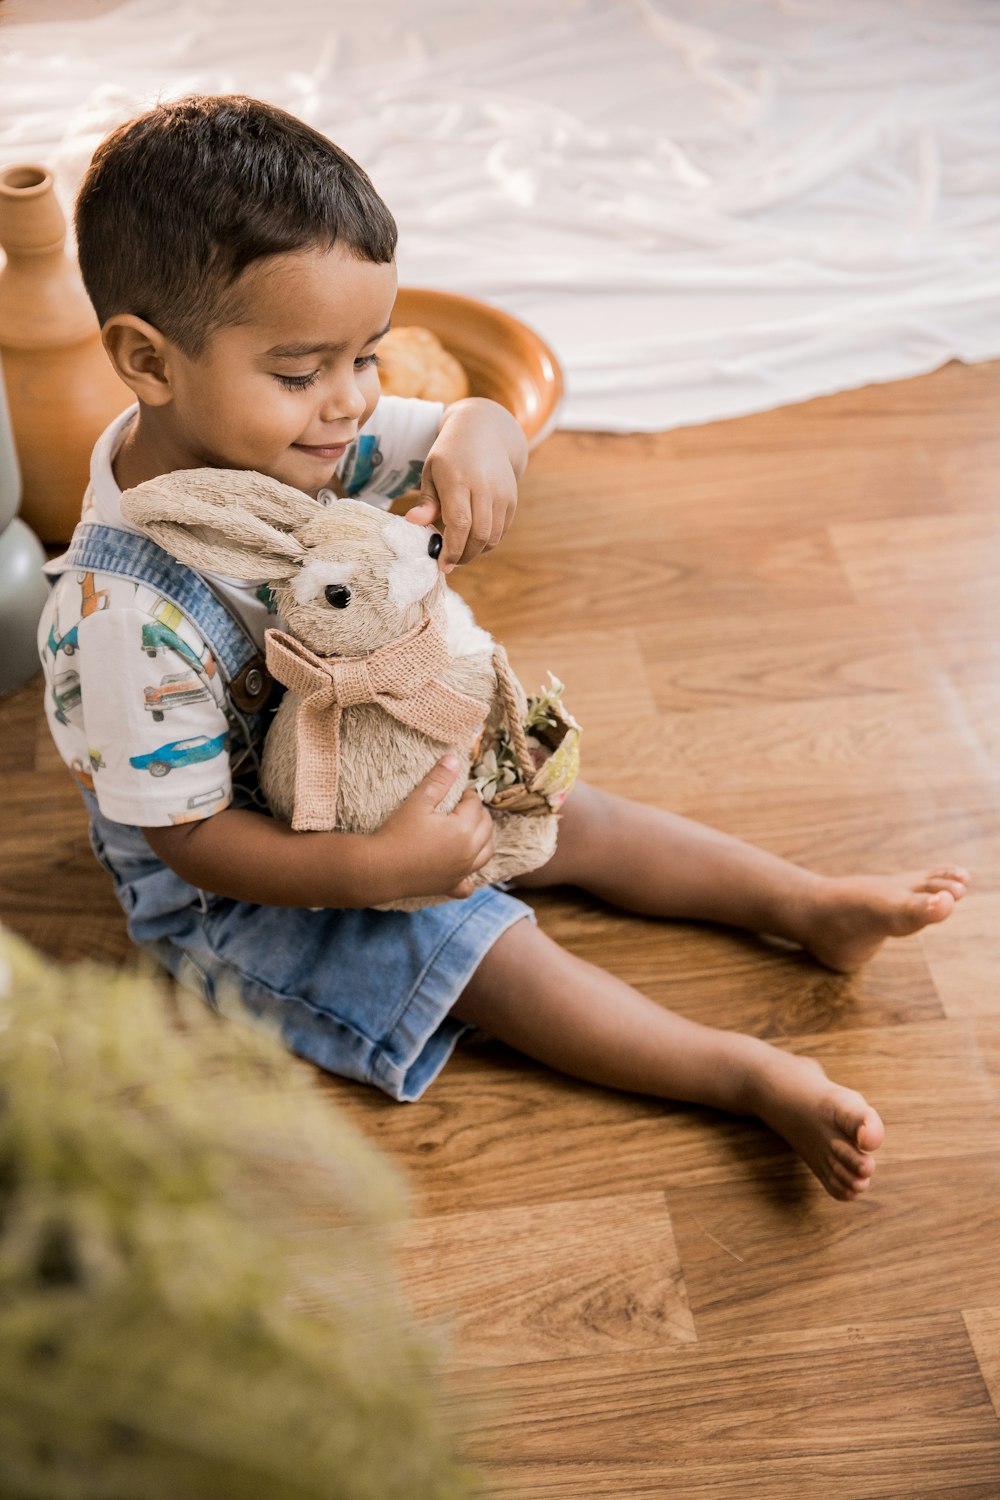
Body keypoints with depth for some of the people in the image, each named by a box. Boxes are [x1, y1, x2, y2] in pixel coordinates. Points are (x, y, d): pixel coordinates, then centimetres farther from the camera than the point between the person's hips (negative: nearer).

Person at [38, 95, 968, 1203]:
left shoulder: (288, 433, -15)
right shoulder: (123, 611, -35)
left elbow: (476, 431, -9)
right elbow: (194, 839, -28)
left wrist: (477, 435, -34)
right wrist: (378, 867, -39)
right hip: (239, 883, -7)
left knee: (570, 821, 6)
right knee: (487, 954, -17)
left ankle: (811, 906, 15)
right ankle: (757, 1081, -13)